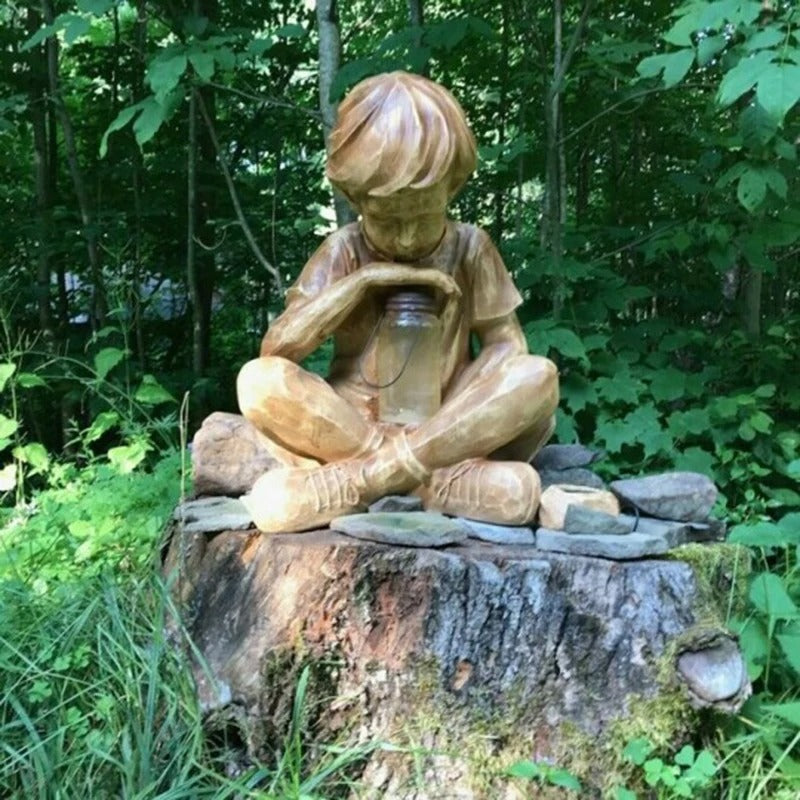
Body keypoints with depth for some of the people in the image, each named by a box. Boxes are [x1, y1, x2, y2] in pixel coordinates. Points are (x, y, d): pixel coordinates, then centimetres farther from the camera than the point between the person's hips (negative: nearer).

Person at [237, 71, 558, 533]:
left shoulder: (469, 248, 2)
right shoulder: (344, 251, 0)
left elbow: (508, 345, 1)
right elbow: (277, 348, -10)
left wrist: (471, 412, -19)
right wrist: (363, 279, -18)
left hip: (449, 430, 1)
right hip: (350, 428, 0)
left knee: (539, 376, -27)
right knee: (260, 381, -27)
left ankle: (360, 480, -32)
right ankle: (434, 479, -33)